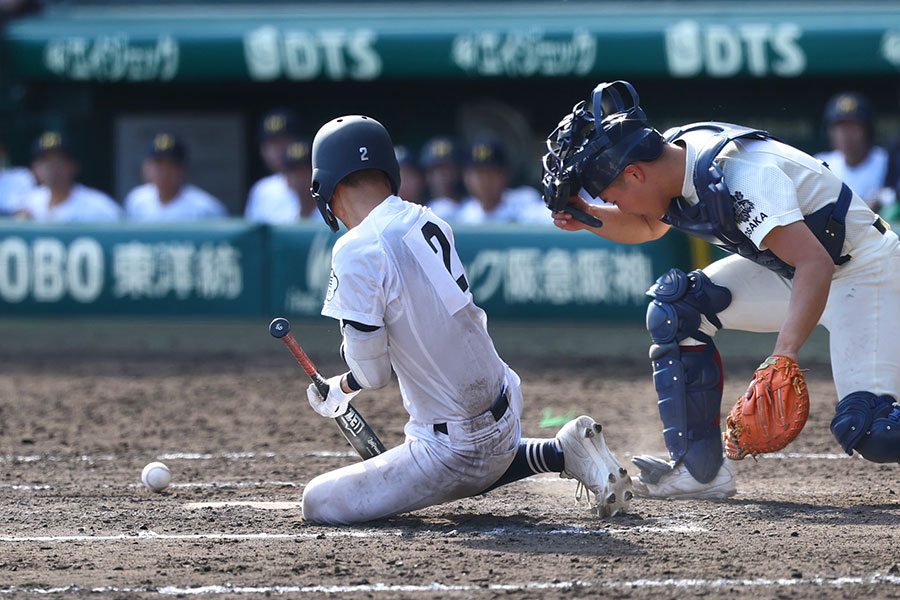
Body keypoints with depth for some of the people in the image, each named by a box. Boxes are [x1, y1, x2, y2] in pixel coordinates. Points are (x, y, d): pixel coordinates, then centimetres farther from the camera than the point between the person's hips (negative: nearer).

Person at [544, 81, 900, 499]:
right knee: (675, 307, -6)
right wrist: (587, 217, -3)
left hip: (865, 272, -9)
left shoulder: (737, 175, -32)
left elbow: (815, 264, -41)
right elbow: (648, 226, 17)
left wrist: (783, 357, -50)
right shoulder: (673, 159, -6)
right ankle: (701, 472, -2)